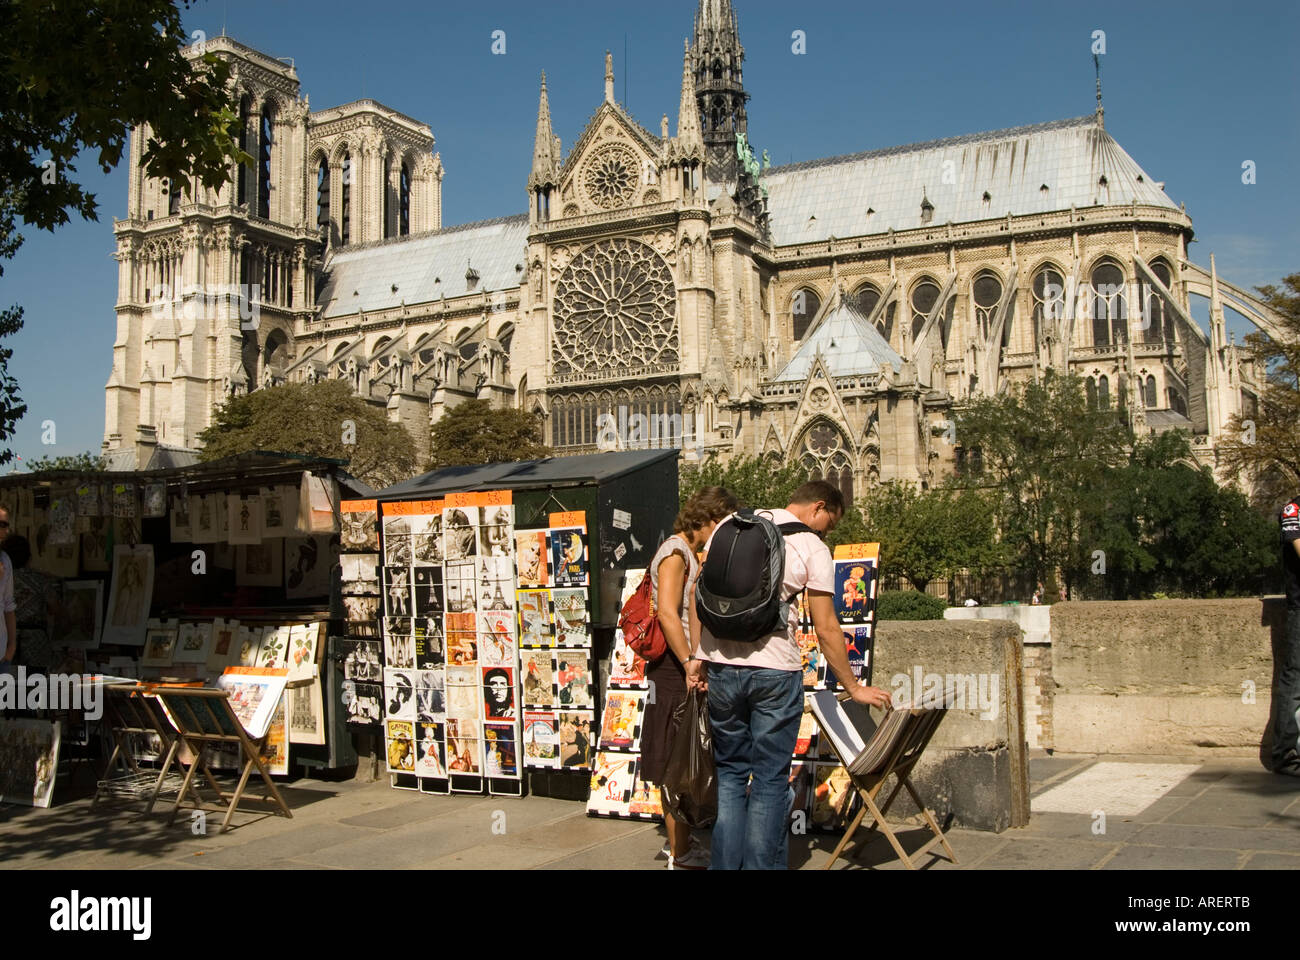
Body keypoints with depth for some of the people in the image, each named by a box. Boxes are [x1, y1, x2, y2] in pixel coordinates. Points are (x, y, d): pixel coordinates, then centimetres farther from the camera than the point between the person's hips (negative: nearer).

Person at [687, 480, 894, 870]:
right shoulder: (812, 548, -2)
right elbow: (826, 629, -2)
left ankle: (725, 864, 17)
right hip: (775, 670, -4)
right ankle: (763, 864, 10)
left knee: (730, 771, 16)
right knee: (771, 779, 7)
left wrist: (698, 654, 10)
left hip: (721, 666, 4)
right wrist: (853, 687, 6)